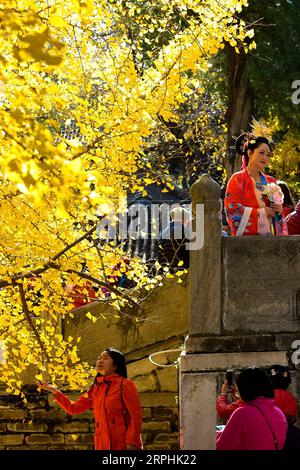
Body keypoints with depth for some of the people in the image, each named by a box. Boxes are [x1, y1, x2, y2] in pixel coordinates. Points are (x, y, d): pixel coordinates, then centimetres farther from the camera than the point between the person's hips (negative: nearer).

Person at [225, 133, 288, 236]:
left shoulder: (271, 181, 18)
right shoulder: (238, 179, 2)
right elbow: (232, 210, -8)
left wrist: (279, 210, -1)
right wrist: (262, 212, -11)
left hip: (270, 235, 5)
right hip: (247, 236, -5)